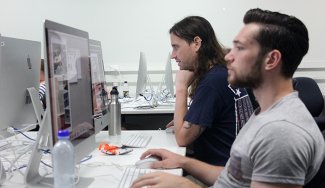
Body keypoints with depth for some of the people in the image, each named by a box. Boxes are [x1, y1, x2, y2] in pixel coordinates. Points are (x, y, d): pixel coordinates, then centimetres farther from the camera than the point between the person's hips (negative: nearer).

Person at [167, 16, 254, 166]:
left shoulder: (213, 80, -20)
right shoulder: (225, 72, 7)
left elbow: (182, 138, -17)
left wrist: (181, 87, -12)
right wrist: (184, 121, 2)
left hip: (221, 167, -8)